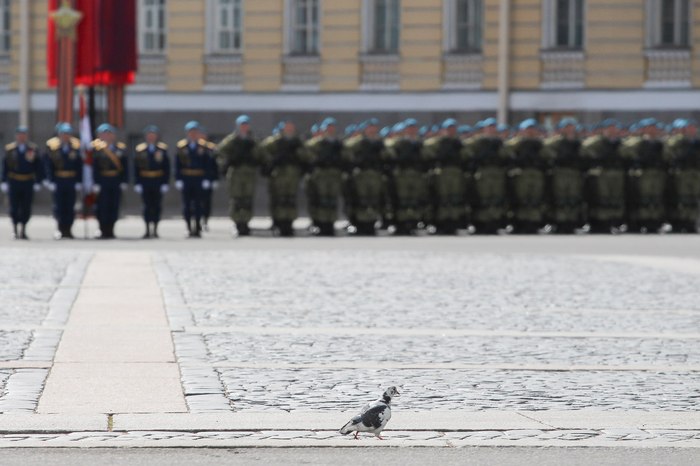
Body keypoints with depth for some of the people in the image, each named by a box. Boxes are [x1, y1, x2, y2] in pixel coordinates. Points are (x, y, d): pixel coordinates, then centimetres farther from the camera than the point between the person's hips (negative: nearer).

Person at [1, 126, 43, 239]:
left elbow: (38, 167, 4)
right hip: (14, 182, 0)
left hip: (28, 183, 0)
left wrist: (38, 182, -1)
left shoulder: (33, 149, 4)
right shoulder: (9, 149, 4)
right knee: (14, 207, 2)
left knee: (26, 208, 3)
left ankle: (23, 230, 14)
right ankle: (15, 229, 16)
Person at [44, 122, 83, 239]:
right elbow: (48, 165, -2)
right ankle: (61, 229, 7)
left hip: (72, 181, 2)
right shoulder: (52, 146, -2)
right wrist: (50, 181, -9)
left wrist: (79, 182, 0)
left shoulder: (76, 146, 3)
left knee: (70, 207, 3)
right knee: (59, 206, -3)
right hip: (57, 181, -2)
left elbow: (79, 167, 6)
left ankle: (67, 230, 10)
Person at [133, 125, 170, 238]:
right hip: (145, 182, 0)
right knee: (147, 206, 1)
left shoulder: (162, 149, 3)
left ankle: (155, 229, 10)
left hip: (158, 182, 0)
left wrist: (166, 183, -4)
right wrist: (137, 183, -4)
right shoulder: (140, 150, 3)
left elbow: (167, 168, 3)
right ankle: (148, 230, 4)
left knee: (157, 206, 2)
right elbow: (136, 168, 3)